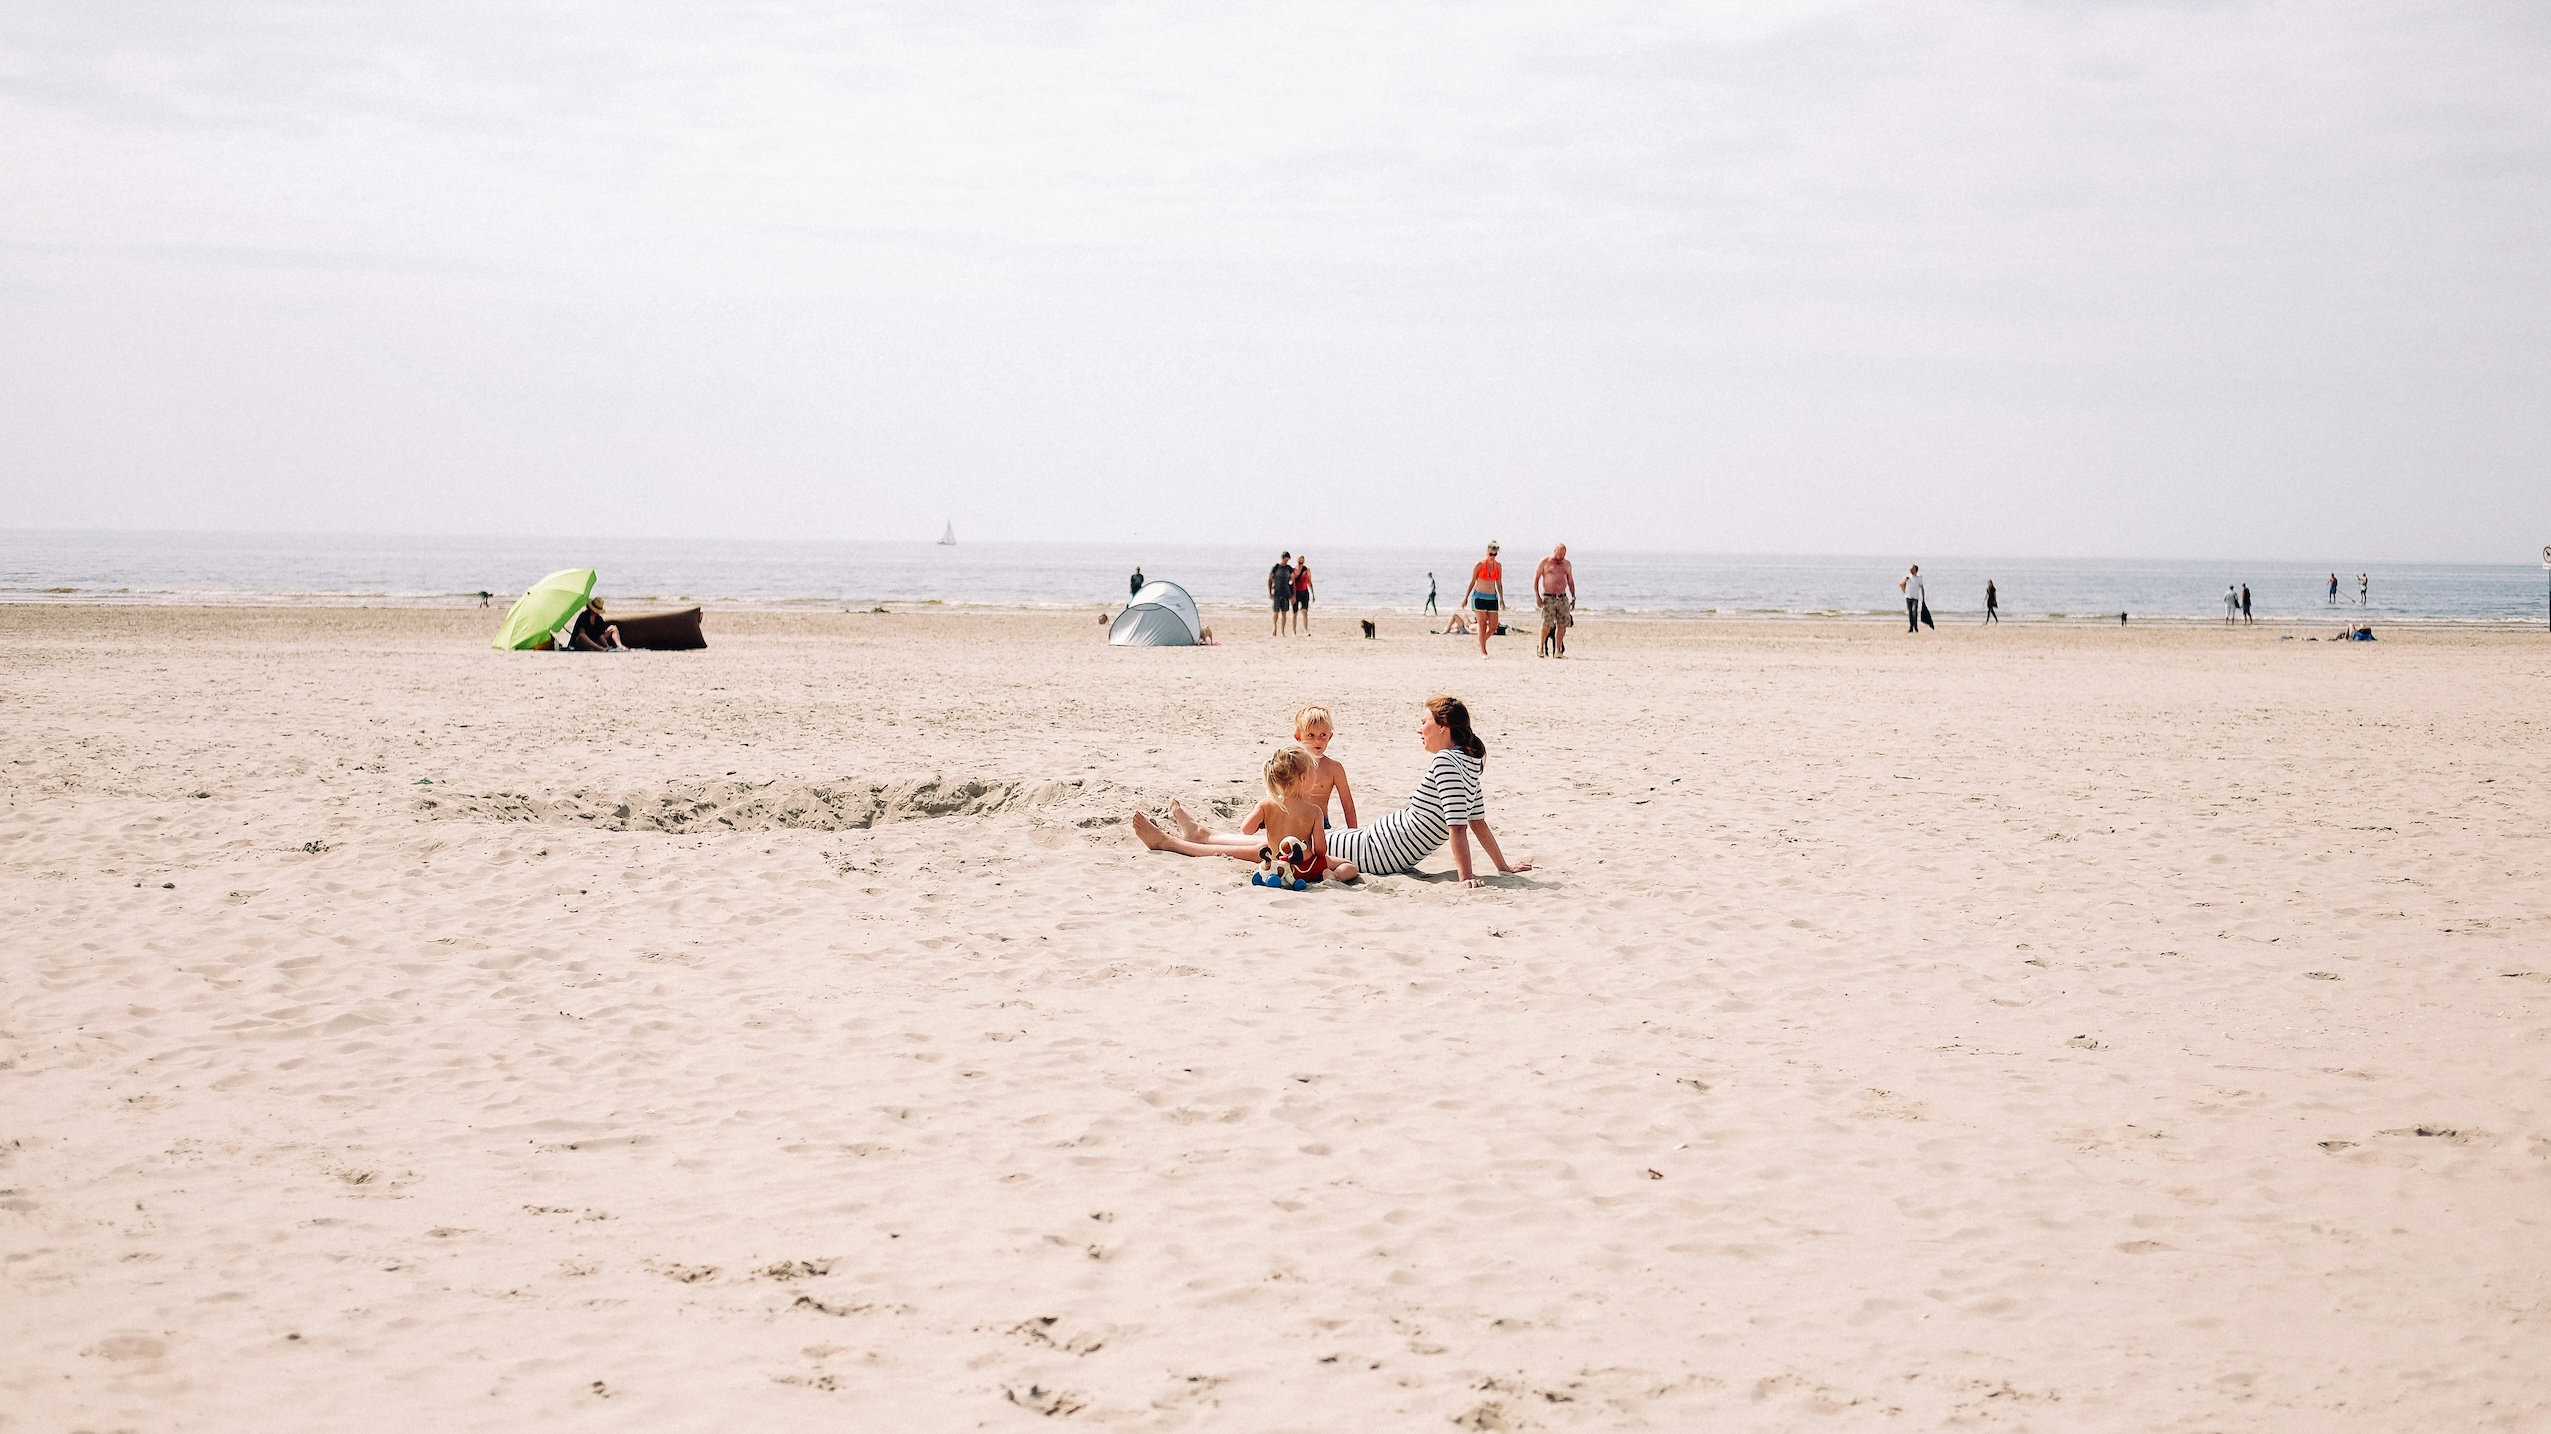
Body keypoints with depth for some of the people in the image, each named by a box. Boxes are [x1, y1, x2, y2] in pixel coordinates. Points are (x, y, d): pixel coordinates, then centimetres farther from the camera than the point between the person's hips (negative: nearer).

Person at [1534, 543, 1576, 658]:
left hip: (1563, 598, 4)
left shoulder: (1566, 564, 13)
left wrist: (1573, 598, 13)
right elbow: (1536, 579, 0)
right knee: (1547, 624, -13)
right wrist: (1537, 596, -9)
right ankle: (1541, 647, 6)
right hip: (1548, 597, -4)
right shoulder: (1545, 562, 0)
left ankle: (1558, 651, 5)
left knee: (1562, 625, -2)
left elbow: (1570, 581, 20)